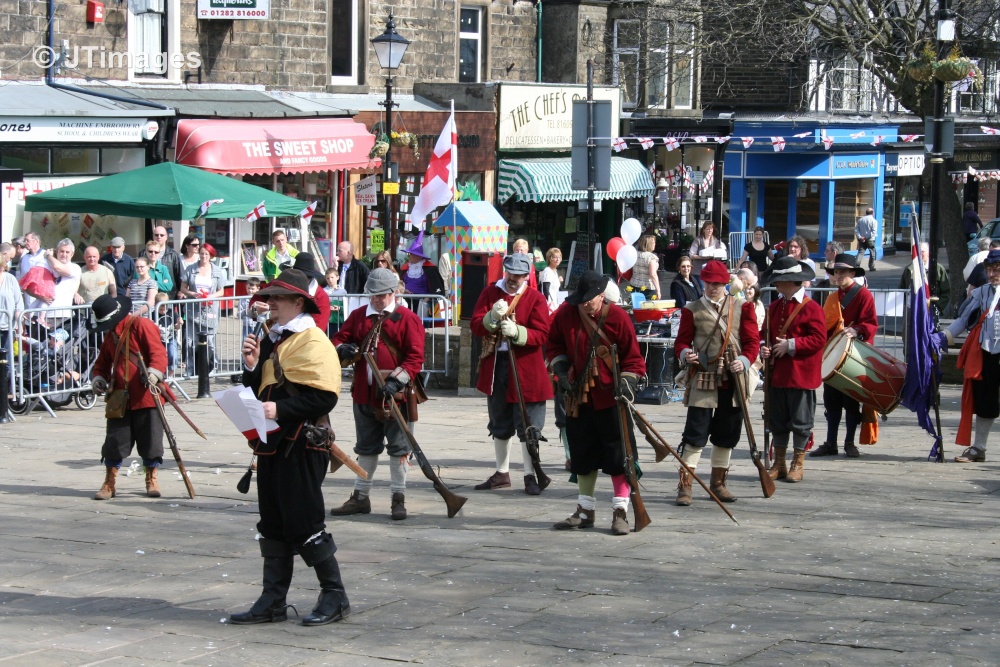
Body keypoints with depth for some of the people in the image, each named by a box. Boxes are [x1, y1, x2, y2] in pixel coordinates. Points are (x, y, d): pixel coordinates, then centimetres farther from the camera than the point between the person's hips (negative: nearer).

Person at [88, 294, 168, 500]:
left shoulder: (142, 325, -6)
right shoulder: (110, 335, 18)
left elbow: (158, 352, -16)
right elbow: (103, 362, 26)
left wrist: (153, 373, -33)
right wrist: (98, 378, 5)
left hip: (146, 397, -6)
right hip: (120, 398, 6)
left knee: (150, 440, 1)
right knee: (114, 442, 4)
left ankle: (152, 480, 17)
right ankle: (110, 483, 13)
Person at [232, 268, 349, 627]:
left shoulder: (313, 343, -12)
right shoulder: (272, 340, 17)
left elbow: (324, 396, -22)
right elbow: (259, 390, 20)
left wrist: (280, 409, -26)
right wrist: (251, 365, 2)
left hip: (301, 446, -9)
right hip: (271, 444, 9)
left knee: (305, 523, -5)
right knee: (273, 525, 11)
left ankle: (335, 596, 5)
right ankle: (273, 600, 16)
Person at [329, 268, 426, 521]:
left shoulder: (407, 319, -4)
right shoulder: (357, 316, 10)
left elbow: (415, 356, -10)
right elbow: (339, 339, 13)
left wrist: (396, 381, -22)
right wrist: (343, 349, -12)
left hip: (395, 395, -5)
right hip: (364, 394, 5)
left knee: (398, 447, 1)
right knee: (366, 447, 15)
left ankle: (398, 498, 9)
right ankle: (360, 497, 23)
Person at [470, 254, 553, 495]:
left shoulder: (535, 298, -5)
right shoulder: (490, 292, 4)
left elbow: (541, 335, -12)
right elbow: (475, 326, -4)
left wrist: (517, 332, -29)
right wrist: (493, 316, -24)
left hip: (525, 370, -4)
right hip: (495, 366, 4)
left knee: (528, 425, -2)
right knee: (499, 426, 15)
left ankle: (530, 475, 5)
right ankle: (502, 473, 27)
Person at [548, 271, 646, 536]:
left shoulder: (618, 318, -11)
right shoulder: (565, 314, -2)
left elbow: (632, 357, -4)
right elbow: (553, 344, 13)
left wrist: (626, 382, -18)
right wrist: (561, 370, -1)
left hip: (610, 397, -4)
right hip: (579, 397, 4)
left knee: (618, 455, -4)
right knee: (582, 454, 12)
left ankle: (620, 513, 1)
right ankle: (585, 511, 22)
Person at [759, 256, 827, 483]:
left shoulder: (811, 308, -9)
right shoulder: (774, 307, 12)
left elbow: (819, 339, -15)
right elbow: (767, 333, 21)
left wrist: (791, 345, -19)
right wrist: (764, 348, -1)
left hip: (801, 375, -6)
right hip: (777, 374, 7)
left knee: (800, 421, 2)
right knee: (778, 420, 11)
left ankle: (797, 465, 12)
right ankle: (779, 463, 20)